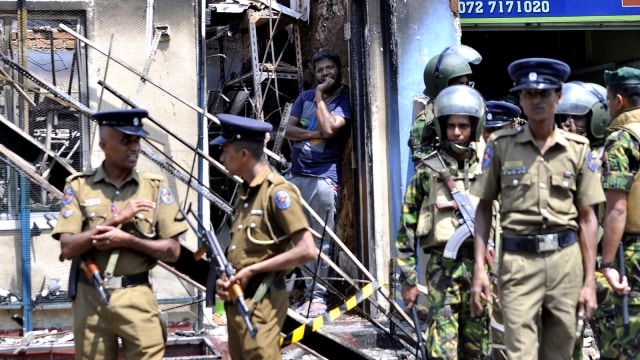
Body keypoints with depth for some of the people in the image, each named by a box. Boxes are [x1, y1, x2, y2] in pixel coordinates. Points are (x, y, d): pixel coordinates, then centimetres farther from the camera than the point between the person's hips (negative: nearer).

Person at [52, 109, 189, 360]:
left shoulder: (155, 187, 1)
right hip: (90, 298, 1)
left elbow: (172, 251, -1)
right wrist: (116, 219, -15)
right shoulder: (79, 186, 0)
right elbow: (68, 249, -8)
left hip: (137, 297, 0)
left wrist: (126, 239, -14)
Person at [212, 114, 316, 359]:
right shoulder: (245, 192, 14)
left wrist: (252, 270, -16)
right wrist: (224, 277, 3)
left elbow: (307, 251, -20)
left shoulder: (277, 191, -13)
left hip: (260, 301, -9)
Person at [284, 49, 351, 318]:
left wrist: (319, 97, -6)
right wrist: (313, 134, -9)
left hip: (324, 177, -5)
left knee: (320, 240, -5)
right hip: (295, 175, 6)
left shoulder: (345, 100, 1)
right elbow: (288, 130, 8)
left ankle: (317, 296, 0)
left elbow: (329, 128, -15)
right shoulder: (305, 97, 18)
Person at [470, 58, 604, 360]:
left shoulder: (578, 148, 5)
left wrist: (589, 281, 2)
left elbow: (587, 217, 6)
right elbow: (484, 208, 6)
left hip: (567, 259, 2)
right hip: (518, 260, -2)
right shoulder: (500, 145, 2)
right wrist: (479, 268, -3)